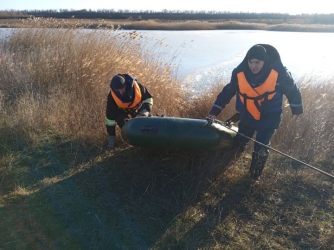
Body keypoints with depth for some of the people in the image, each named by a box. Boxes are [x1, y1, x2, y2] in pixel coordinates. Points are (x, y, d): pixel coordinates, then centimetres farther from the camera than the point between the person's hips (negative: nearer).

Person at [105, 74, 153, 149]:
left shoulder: (136, 86, -37)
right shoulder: (112, 97, -37)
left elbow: (148, 98, -18)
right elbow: (110, 117, -30)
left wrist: (146, 111, -35)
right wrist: (111, 139, -28)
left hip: (138, 107, 1)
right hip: (123, 110, -1)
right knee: (120, 120, -27)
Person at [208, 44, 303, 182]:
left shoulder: (278, 73, -26)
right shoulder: (239, 73, -20)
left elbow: (292, 90, -7)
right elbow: (227, 92, -4)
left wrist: (297, 109, 6)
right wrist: (214, 111, 0)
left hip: (269, 118, -2)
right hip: (247, 117, 2)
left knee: (261, 148, -1)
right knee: (238, 144, 14)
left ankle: (255, 176, 23)